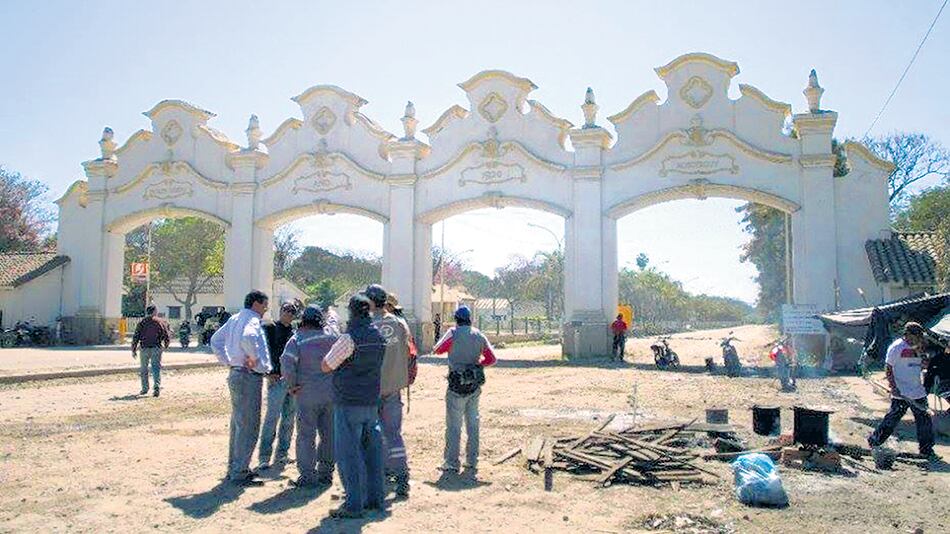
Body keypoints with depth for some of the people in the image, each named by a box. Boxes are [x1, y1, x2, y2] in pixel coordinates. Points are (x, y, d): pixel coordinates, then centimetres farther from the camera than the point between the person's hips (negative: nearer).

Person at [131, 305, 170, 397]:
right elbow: (167, 337, 1)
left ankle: (145, 389, 21)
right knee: (156, 368, -2)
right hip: (156, 348, -1)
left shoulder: (142, 322, 3)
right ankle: (156, 387, -18)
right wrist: (165, 346, 18)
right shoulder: (161, 322, 2)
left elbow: (135, 337, 2)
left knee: (143, 369, 15)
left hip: (144, 348, 1)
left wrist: (134, 350, 8)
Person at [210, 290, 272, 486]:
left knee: (238, 424, 18)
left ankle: (234, 468, 27)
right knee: (248, 426, -4)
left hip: (236, 373, 10)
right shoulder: (252, 320, -15)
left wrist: (228, 361, 15)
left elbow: (216, 340, 21)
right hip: (249, 377, -10)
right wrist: (256, 360, -23)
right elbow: (247, 338, -37)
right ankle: (239, 474, 1)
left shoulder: (234, 319, 14)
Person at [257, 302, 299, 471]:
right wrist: (268, 372, -17)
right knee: (272, 418, -7)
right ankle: (264, 457, 0)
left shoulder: (295, 331, 14)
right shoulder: (269, 328, -1)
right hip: (277, 379, -6)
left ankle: (281, 454, 20)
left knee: (289, 419, 10)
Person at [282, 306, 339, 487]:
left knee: (307, 435, 2)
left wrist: (292, 385, -5)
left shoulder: (297, 340, -9)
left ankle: (308, 476, 3)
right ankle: (326, 472, 22)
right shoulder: (332, 335, 1)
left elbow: (287, 363, -17)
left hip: (308, 393, -4)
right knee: (329, 433, 13)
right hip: (332, 392, 4)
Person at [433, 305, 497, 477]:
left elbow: (437, 350, 3)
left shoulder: (453, 333, -9)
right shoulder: (479, 336, 4)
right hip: (475, 386, 5)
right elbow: (491, 359, 6)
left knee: (454, 425, 2)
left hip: (457, 387, -5)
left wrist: (446, 338, 19)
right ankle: (472, 462, 19)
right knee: (473, 423, 13)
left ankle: (452, 464, 5)